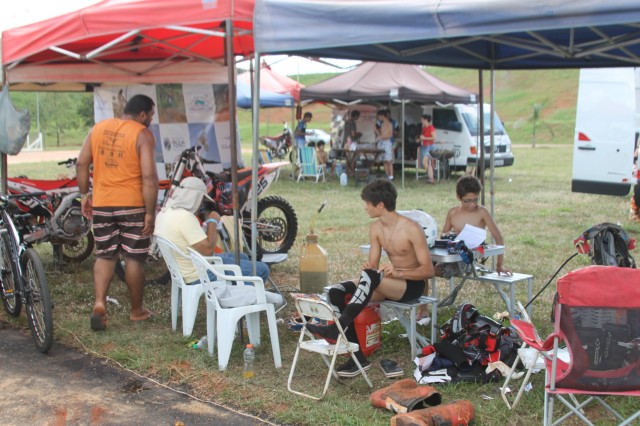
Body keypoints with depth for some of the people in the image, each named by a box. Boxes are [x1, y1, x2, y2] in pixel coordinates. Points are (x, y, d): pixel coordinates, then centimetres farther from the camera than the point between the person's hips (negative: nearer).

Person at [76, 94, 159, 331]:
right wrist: (150, 213, -13)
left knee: (104, 256, 14)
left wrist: (84, 194, 16)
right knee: (134, 259, 7)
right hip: (132, 205, -4)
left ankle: (99, 303, -3)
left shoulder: (99, 128, 8)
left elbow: (81, 164, 7)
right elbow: (149, 177, -17)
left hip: (101, 204, 4)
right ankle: (137, 310, 20)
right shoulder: (143, 136, -9)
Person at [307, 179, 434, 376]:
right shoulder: (375, 228, 2)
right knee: (337, 292, -15)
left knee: (370, 276, -37)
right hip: (388, 283, 7)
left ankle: (338, 328, -38)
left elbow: (428, 270, -19)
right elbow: (373, 265, 2)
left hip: (413, 284, -7)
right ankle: (357, 356, -18)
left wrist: (397, 272, -33)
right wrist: (368, 268, -23)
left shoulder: (412, 229, -18)